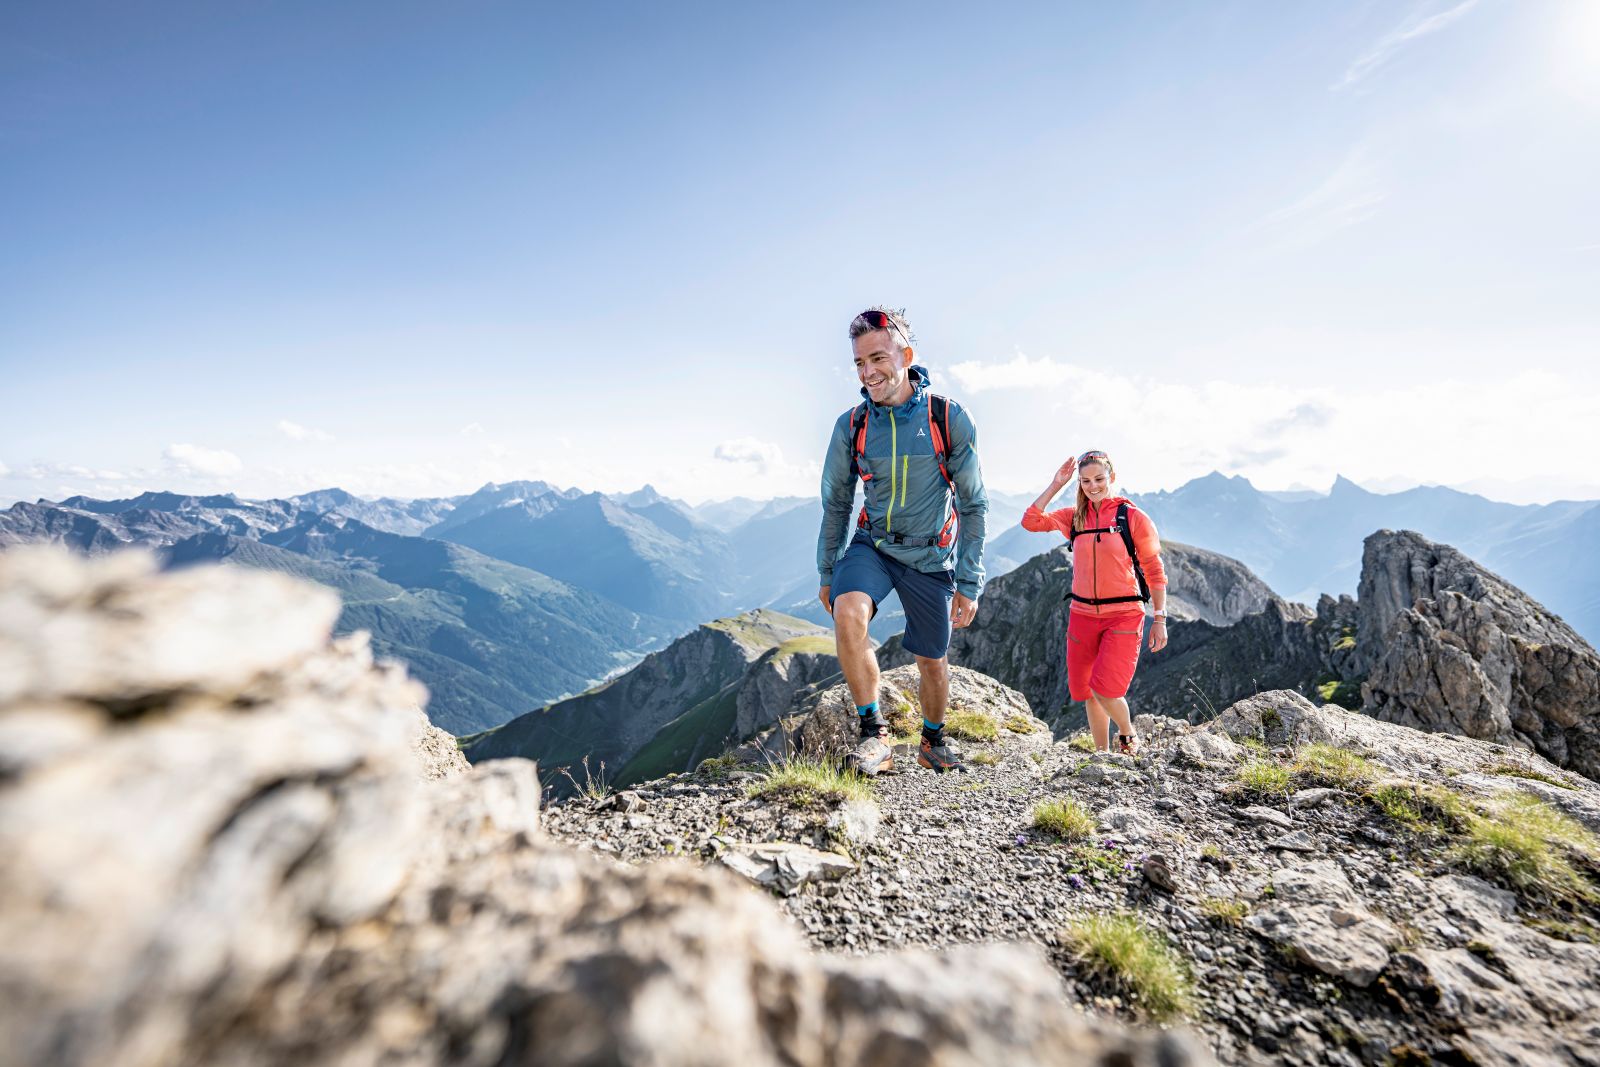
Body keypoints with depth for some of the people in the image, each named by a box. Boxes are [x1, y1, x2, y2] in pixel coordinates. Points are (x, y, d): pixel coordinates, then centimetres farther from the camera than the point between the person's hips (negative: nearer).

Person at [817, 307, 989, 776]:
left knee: (932, 661, 11)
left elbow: (973, 505, -6)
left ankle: (933, 739, 40)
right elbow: (836, 503, 5)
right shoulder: (850, 426, -7)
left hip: (931, 555, 0)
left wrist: (969, 584, -7)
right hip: (873, 544, 1)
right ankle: (874, 734, -15)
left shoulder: (950, 420, -13)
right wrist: (827, 573, 8)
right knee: (847, 613, -30)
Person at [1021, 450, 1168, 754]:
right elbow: (1031, 521, -4)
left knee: (1104, 689, -14)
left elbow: (1155, 572, -1)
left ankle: (1127, 733, 18)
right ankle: (1102, 752, 30)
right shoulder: (1075, 517, 7)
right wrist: (1055, 485, -4)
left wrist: (1160, 619, -3)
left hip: (1123, 616, -4)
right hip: (1083, 614, 4)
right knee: (1085, 692, 10)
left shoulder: (1133, 517, -4)